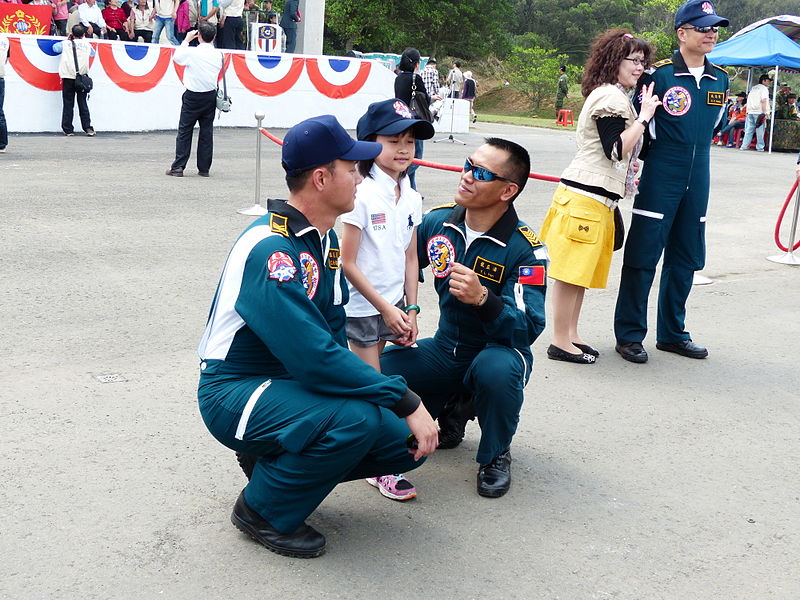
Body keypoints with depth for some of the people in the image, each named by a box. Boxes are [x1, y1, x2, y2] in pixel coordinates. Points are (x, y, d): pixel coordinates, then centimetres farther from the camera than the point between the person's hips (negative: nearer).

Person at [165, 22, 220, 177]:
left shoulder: (192, 52, -14)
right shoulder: (218, 55, -4)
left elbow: (176, 57, 4)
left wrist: (186, 40, 14)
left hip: (193, 96, -3)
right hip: (211, 96, 3)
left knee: (184, 131, 3)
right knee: (207, 132, 8)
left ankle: (178, 167, 1)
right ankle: (204, 168, 10)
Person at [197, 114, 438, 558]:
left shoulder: (325, 237, 5)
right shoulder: (271, 250, -25)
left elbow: (333, 333, 9)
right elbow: (314, 357, -32)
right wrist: (405, 401, -27)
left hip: (291, 384, 9)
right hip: (236, 392, -8)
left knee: (407, 443, -2)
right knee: (356, 418, -33)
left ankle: (277, 461, 15)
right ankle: (263, 512, -7)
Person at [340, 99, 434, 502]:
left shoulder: (411, 198, 5)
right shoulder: (361, 196, -15)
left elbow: (410, 257, 10)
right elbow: (347, 263, -15)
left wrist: (410, 310, 4)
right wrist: (386, 309, -13)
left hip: (394, 307, 6)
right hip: (362, 308, -6)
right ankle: (381, 468, 12)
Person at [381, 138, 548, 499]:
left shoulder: (525, 249, -18)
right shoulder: (437, 222, -4)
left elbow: (527, 329, -24)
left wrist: (482, 299, -43)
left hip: (498, 351, -4)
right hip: (445, 350, 4)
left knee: (497, 370, -40)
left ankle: (495, 455, -7)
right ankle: (450, 411, 12)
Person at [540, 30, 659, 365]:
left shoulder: (611, 95, 22)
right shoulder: (611, 97, -11)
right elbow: (616, 150, -19)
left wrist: (628, 165, 23)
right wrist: (644, 117, -14)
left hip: (595, 198, 11)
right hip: (587, 196, -11)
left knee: (581, 270, 14)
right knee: (572, 270, -6)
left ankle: (570, 335, 22)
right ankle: (561, 342, 0)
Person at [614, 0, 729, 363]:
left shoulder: (719, 80, 7)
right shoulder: (659, 74, -9)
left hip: (697, 183, 6)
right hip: (659, 181, -6)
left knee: (685, 260, 12)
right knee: (642, 257, -3)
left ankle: (672, 333, 24)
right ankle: (629, 334, 7)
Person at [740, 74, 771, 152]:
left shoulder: (752, 88, 19)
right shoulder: (764, 88, -4)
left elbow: (749, 100, 22)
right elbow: (763, 101, -14)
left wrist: (748, 111, 26)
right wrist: (764, 113, -16)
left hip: (750, 111, 7)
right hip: (759, 112, -7)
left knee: (749, 130, 8)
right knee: (760, 130, -3)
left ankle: (744, 146, 5)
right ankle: (760, 147, -3)